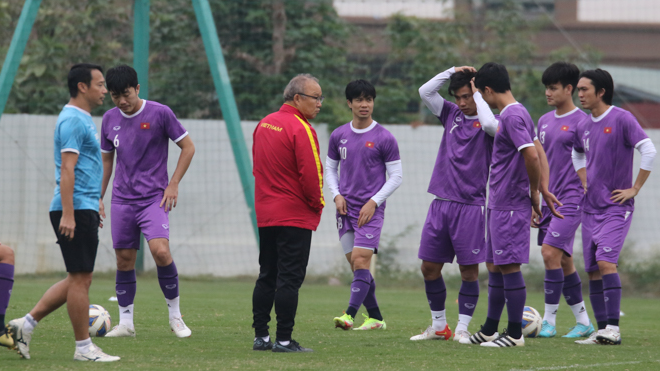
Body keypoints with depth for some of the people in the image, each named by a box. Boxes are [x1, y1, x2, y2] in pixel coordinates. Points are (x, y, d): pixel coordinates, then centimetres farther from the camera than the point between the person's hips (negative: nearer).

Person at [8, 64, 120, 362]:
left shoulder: (82, 119, 19)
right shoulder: (73, 120, -13)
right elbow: (67, 170, -19)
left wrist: (93, 210, 28)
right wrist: (68, 214, -25)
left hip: (83, 210, 10)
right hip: (76, 210, -10)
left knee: (79, 279, 12)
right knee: (80, 278, -4)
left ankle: (26, 325, 12)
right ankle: (83, 348, 1)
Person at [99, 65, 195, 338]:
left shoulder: (160, 113, -7)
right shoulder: (110, 119, 7)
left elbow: (188, 147, 0)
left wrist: (173, 184, -6)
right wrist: (98, 198, 16)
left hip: (154, 198, -4)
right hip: (122, 200, 4)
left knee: (161, 251, -20)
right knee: (124, 260, 4)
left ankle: (175, 316, -5)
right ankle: (125, 323, 14)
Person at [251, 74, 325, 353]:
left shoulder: (265, 124, 10)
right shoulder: (300, 129, -16)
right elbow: (310, 174, -19)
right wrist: (317, 203, -4)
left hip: (265, 214, 8)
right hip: (295, 215, -8)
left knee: (266, 277, 14)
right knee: (289, 278, -5)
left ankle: (260, 336, 15)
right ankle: (284, 340, -6)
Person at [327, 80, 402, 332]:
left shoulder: (384, 138, -4)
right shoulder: (338, 136, 8)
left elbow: (396, 176, -2)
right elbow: (330, 168, 18)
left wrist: (374, 202, -10)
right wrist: (337, 195, 1)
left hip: (371, 209, -5)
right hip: (345, 208, 5)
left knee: (361, 260, -17)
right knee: (355, 264, 6)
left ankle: (350, 314, -27)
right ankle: (375, 318, 15)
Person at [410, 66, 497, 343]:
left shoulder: (486, 122, -4)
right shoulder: (451, 115, 12)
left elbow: (490, 124, -27)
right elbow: (425, 92, 9)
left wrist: (478, 95, -12)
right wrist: (452, 71, 2)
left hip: (470, 205, -6)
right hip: (442, 203, 6)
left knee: (469, 269, -3)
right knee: (429, 267, 7)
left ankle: (462, 328, 5)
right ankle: (439, 326, 19)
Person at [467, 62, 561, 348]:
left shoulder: (512, 116, -16)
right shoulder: (516, 113, 16)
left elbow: (532, 155, -24)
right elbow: (539, 152, 19)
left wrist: (534, 193, -10)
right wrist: (544, 190, 13)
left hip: (510, 205, -10)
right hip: (499, 204, 10)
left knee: (509, 266, -6)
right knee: (494, 266, 14)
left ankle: (515, 333, -1)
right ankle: (490, 331, 21)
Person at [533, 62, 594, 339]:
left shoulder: (581, 121, -8)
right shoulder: (544, 121, 14)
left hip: (571, 199, -8)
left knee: (550, 253, -16)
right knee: (564, 261, 9)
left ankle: (549, 320, -10)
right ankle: (583, 321, 17)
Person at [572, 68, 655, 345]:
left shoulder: (621, 119, -11)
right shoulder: (584, 126, 10)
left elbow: (649, 151, -17)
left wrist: (635, 188, -15)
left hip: (616, 207, -7)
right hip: (591, 207, 7)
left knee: (605, 261, -20)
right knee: (592, 269, 5)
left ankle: (613, 328, -20)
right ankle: (602, 331, 10)